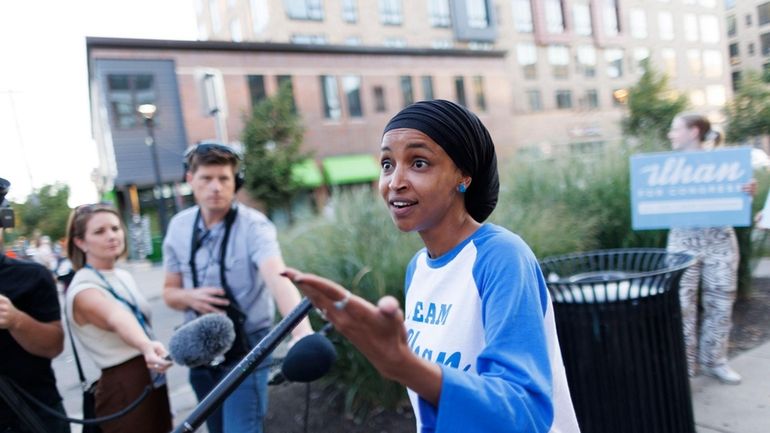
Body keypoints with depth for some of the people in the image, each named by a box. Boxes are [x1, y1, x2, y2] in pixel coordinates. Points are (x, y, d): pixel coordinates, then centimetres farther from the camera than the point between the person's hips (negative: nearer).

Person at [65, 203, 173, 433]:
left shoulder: (124, 276, 6)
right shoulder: (83, 290, -19)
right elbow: (117, 319, -40)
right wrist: (146, 346, -58)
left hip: (152, 381, 8)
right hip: (123, 389, -8)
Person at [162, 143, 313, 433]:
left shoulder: (254, 226, -20)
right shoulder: (179, 227, -3)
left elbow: (277, 276, -39)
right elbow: (170, 292, 8)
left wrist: (301, 329, -57)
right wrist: (190, 297, -16)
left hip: (246, 349, -5)